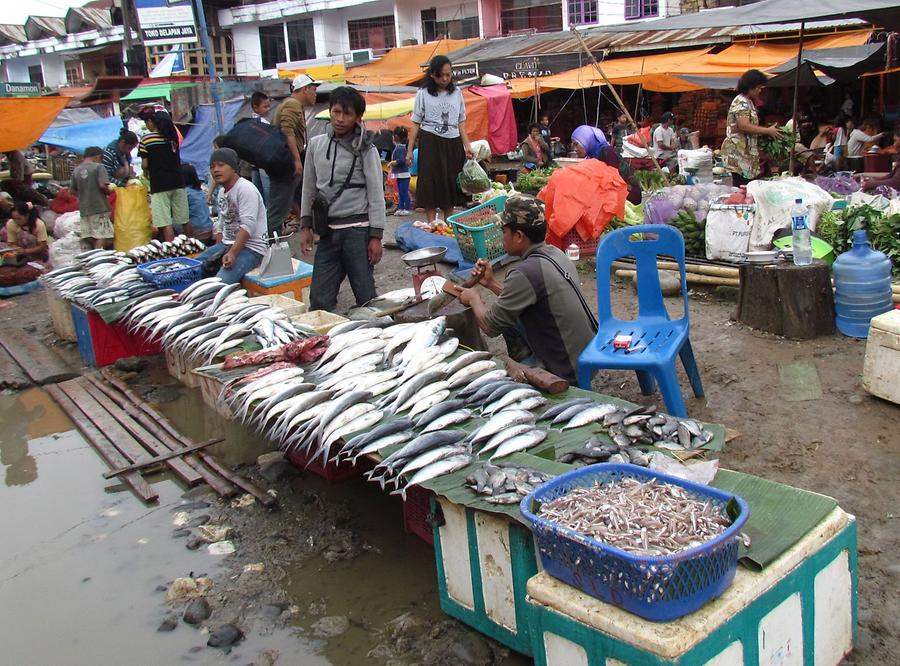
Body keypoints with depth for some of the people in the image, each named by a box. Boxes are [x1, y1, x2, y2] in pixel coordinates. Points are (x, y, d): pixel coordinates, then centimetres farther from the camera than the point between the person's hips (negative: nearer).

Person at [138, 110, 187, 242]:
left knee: (166, 224, -5)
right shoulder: (173, 136, 8)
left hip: (159, 185, -5)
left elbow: (145, 164, -4)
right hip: (178, 182, 5)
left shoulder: (146, 139, -6)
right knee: (184, 220, 11)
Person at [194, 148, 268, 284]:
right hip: (227, 243, 10)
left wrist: (232, 253, -30)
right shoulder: (222, 192, 17)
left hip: (251, 247, -9)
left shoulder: (246, 189, -13)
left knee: (222, 280, -31)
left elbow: (247, 226, -22)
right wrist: (217, 250, 7)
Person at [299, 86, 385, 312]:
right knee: (319, 298, 2)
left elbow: (376, 194, -4)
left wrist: (376, 236, -8)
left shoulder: (365, 149, -4)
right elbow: (309, 188, 16)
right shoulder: (316, 144, 8)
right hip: (327, 230, 4)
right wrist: (305, 226, 12)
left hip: (357, 229, -4)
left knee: (366, 297, 1)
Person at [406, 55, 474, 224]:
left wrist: (467, 145, 2)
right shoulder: (423, 94, 0)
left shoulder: (456, 93, 9)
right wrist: (409, 150, -3)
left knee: (451, 184, 6)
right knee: (430, 183, -7)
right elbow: (416, 123, 2)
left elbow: (461, 122, 12)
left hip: (452, 144, 3)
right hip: (430, 143, -3)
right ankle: (432, 224, -4)